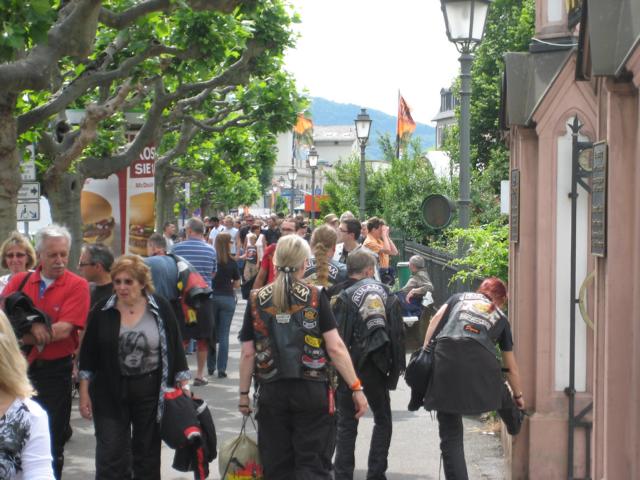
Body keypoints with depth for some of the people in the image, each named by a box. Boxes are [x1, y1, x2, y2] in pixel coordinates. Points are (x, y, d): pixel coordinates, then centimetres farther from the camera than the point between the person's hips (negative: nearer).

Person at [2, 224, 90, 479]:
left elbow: (64, 329, -19)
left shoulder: (77, 285, -9)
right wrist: (32, 325, -25)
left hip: (55, 371, -3)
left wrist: (22, 336, -16)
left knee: (53, 441, 8)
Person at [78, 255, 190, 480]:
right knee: (110, 456, 0)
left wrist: (184, 388, -3)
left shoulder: (160, 309, -3)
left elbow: (175, 349, 0)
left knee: (148, 453, 10)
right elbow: (88, 355, 3)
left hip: (151, 392, 0)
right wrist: (84, 393, 1)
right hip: (110, 393, 0)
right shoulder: (102, 311, -1)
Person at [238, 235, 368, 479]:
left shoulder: (257, 300, 2)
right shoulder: (315, 297, -4)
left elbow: (247, 354, 1)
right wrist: (356, 388, -5)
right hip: (311, 391, -2)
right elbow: (336, 348, -8)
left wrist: (244, 394, 10)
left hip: (271, 393, 2)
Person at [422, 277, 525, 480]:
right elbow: (511, 367, 32)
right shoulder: (501, 317, 27)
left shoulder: (459, 297, 29)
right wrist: (518, 395, 43)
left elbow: (436, 318, 9)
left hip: (445, 358, 1)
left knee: (450, 436, 4)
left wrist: (424, 350, 5)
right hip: (480, 362, -1)